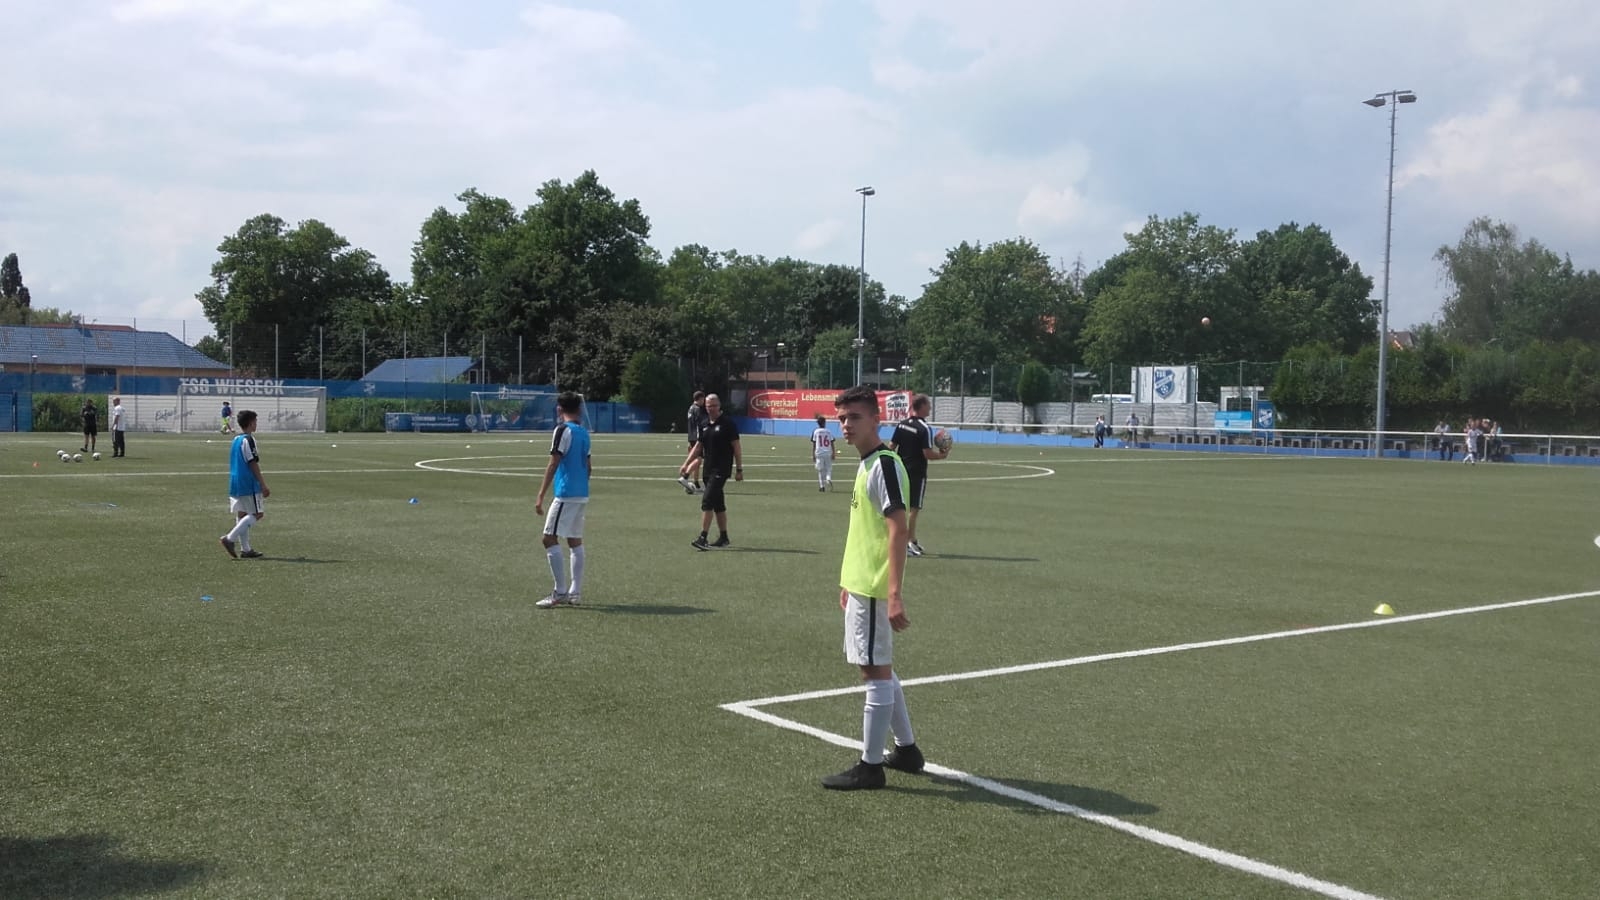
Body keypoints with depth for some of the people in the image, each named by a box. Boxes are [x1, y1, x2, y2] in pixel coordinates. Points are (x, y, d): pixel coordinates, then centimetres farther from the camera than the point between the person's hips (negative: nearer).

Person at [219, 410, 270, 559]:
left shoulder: (235, 440, 15)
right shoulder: (248, 440, -12)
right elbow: (253, 464, -15)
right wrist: (263, 485, -13)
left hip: (235, 484, 9)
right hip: (249, 485, -9)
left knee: (242, 514, 8)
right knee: (257, 514, -4)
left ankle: (245, 549, 8)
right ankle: (230, 538, -13)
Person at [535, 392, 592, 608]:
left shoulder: (563, 430, -10)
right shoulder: (584, 432, 12)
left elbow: (553, 464, -15)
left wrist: (540, 497, -14)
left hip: (566, 494, -8)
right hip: (582, 494, 8)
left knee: (550, 539, -5)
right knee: (575, 541, 11)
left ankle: (560, 592, -8)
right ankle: (574, 593, 11)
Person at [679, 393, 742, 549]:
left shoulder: (727, 424, -8)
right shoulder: (704, 425, 11)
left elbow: (736, 447, -8)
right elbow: (698, 447, 18)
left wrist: (739, 469, -11)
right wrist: (685, 464, 12)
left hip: (721, 470, -7)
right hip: (708, 470, 7)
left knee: (707, 501, -15)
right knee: (718, 504, 13)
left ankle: (702, 538, -17)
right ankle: (723, 537, 21)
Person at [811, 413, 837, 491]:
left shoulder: (815, 432, -1)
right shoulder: (829, 432, 2)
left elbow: (814, 444, 0)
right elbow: (832, 444, 2)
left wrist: (813, 454, 6)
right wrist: (834, 454, 7)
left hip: (819, 453, -1)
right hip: (828, 453, 1)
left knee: (820, 470, 5)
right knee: (828, 469, 9)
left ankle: (822, 486, 3)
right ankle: (829, 479, -19)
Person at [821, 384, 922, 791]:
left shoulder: (884, 465, -16)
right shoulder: (866, 464, 13)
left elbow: (899, 531, -22)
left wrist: (895, 594, -27)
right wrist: (848, 583, 23)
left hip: (873, 589, -10)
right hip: (860, 585, 10)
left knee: (876, 670, -3)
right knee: (879, 668, 18)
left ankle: (870, 766, 5)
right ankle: (906, 749, 29)